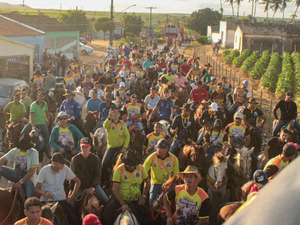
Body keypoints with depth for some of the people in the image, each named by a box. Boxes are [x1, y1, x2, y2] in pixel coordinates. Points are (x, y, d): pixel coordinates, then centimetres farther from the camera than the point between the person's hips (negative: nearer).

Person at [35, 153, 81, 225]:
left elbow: (78, 181, 5)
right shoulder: (44, 170, -10)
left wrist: (72, 197, -4)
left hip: (61, 199, 2)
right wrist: (45, 193, -28)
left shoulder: (65, 169, -3)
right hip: (47, 201, -2)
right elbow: (37, 188, -6)